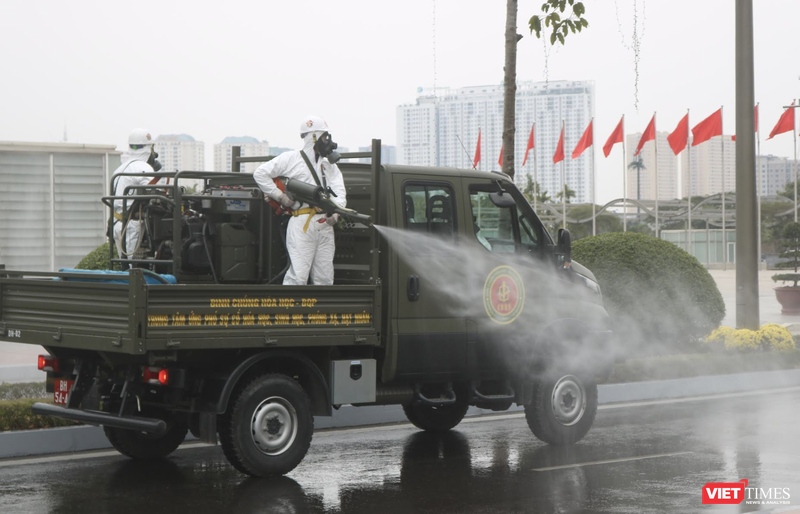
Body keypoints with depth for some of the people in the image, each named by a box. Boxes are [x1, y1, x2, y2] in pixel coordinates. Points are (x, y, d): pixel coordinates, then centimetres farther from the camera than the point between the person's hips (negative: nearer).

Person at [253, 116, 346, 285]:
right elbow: (260, 173, 2)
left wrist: (335, 211, -14)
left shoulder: (330, 165, 20)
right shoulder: (291, 159, 4)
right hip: (302, 225, -6)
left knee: (325, 279, 7)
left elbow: (340, 193, 7)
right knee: (298, 276, -13)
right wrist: (280, 196, -4)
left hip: (326, 225, 6)